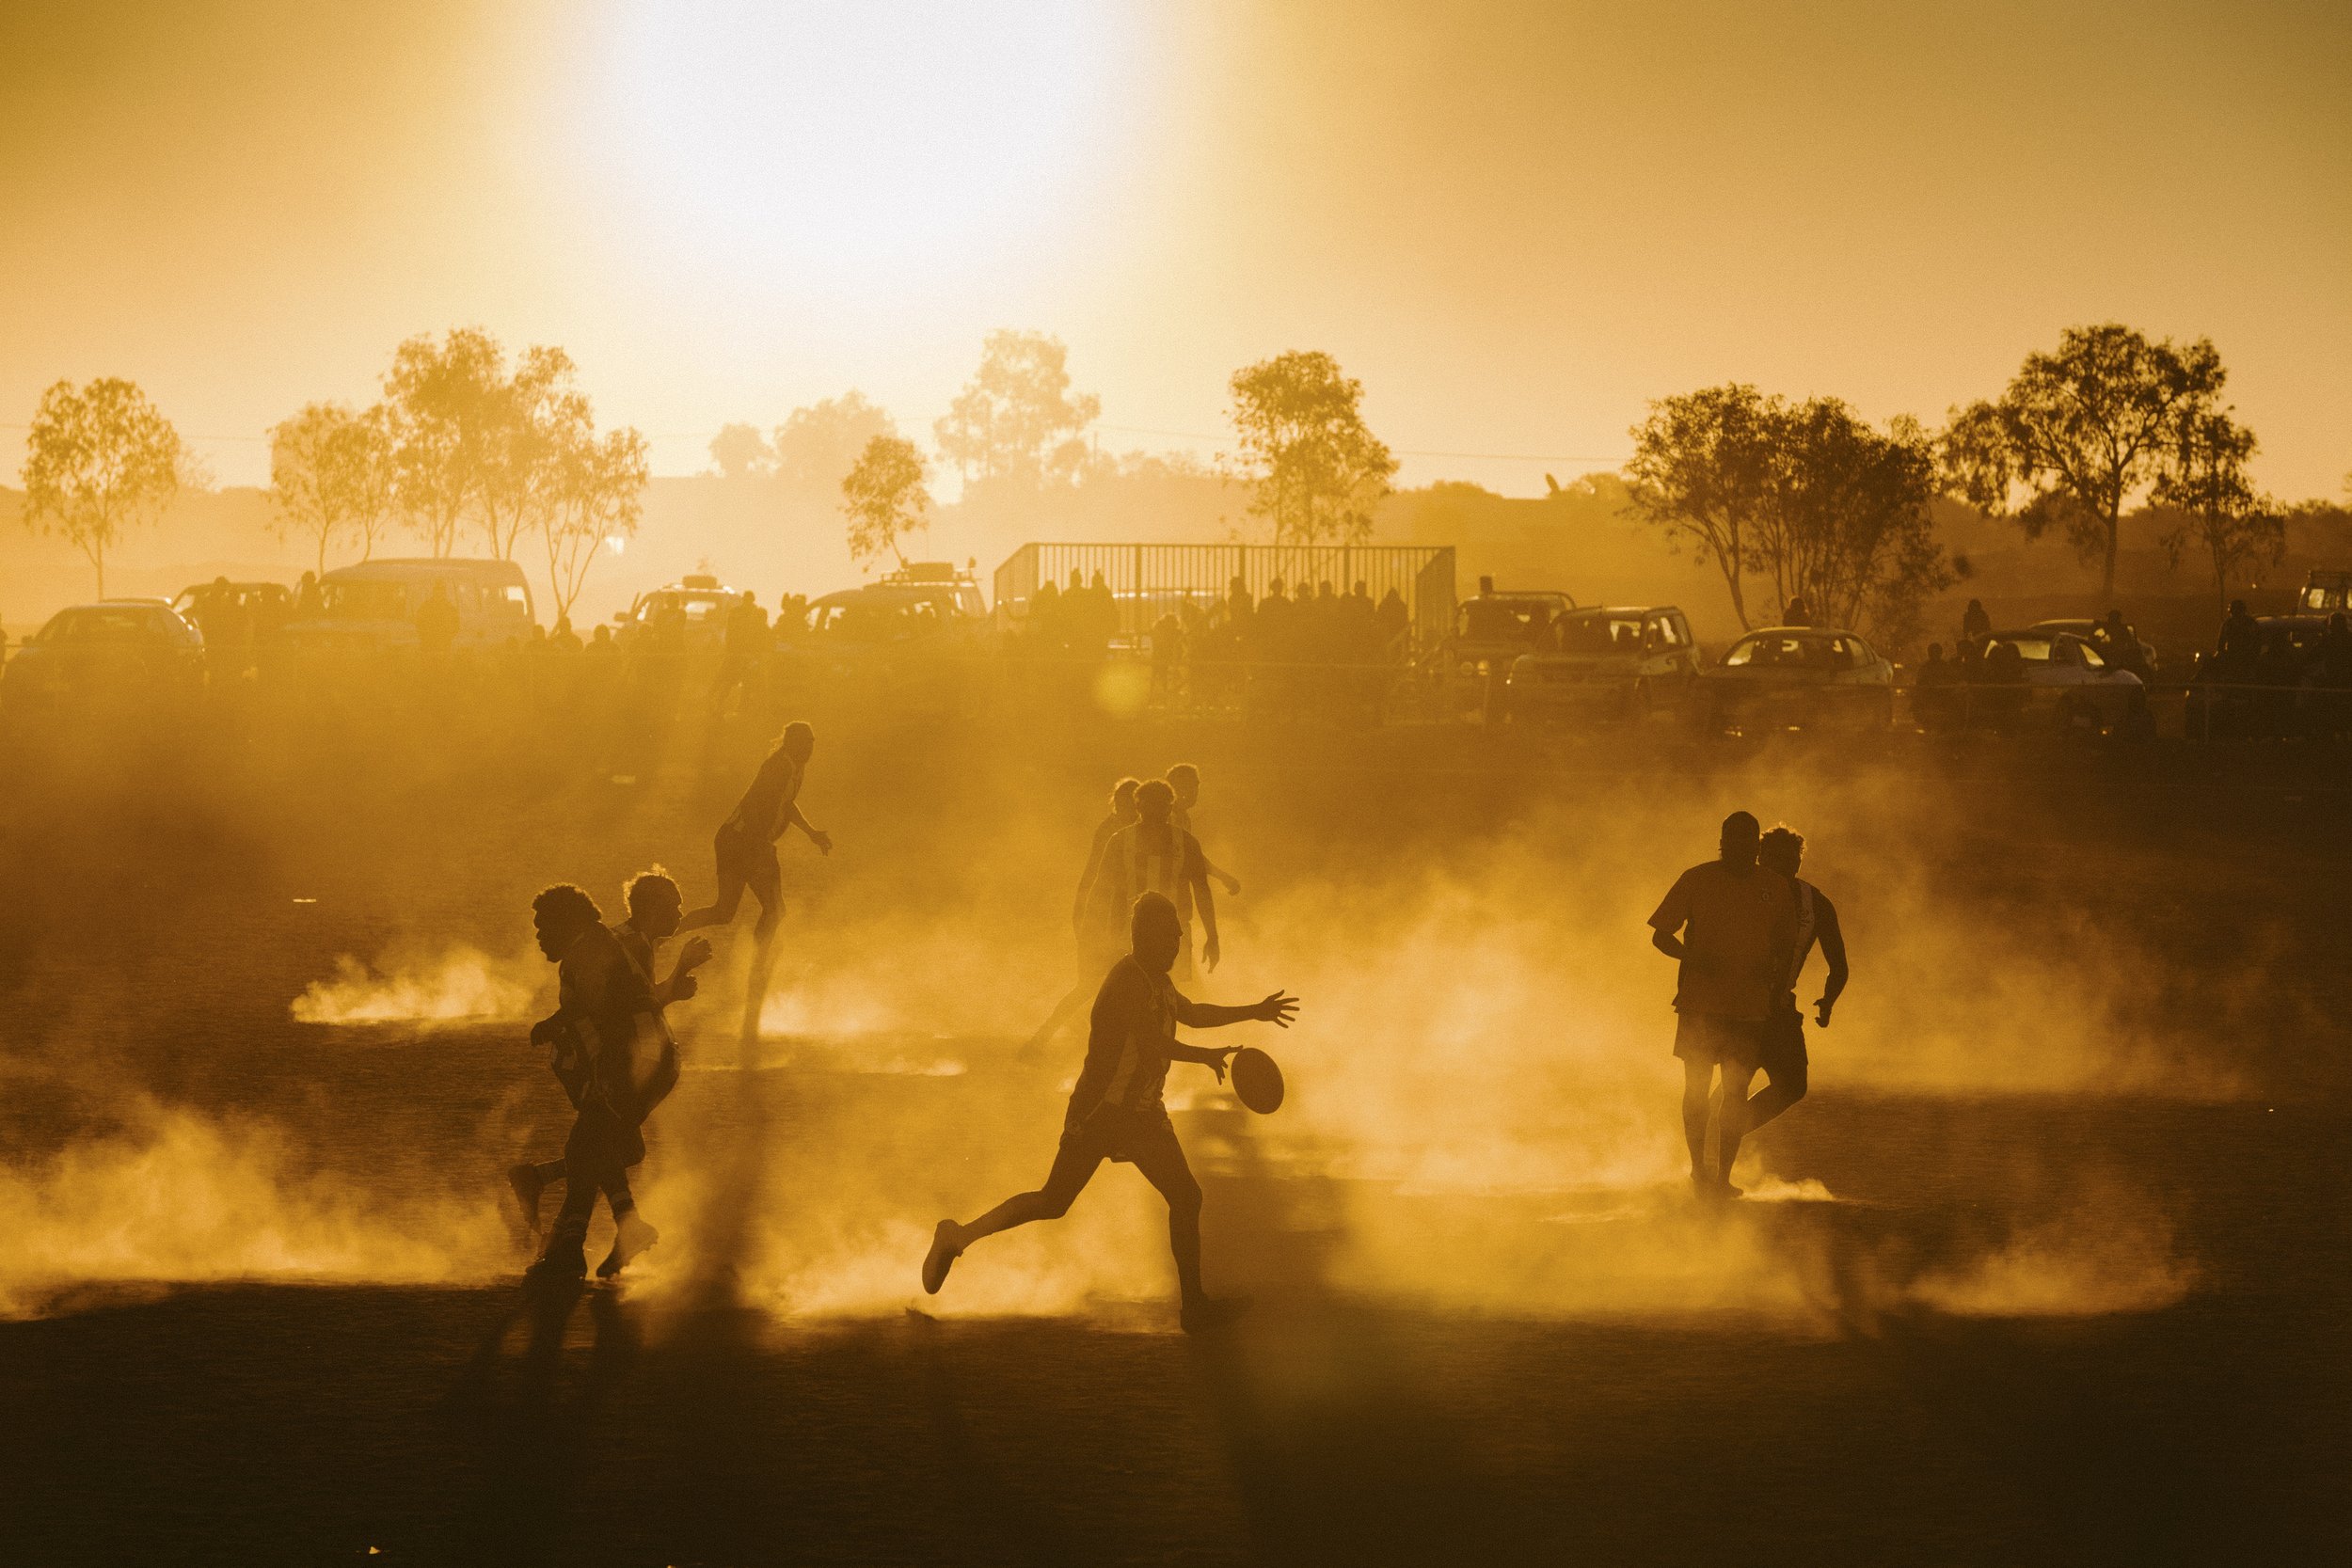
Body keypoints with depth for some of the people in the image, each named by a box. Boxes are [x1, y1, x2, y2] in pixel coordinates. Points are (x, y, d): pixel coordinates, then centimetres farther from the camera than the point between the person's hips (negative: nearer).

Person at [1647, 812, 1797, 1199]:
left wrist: (1776, 984, -2)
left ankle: (1722, 1177, 6)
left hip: (1750, 1006, 1)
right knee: (1697, 1087, 2)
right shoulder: (1696, 880, -1)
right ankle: (1698, 1170, 15)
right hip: (1699, 1003, -1)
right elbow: (1660, 935, 2)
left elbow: (1785, 946, 15)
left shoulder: (1776, 888, 6)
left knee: (1736, 1094, 0)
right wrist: (1694, 957, -17)